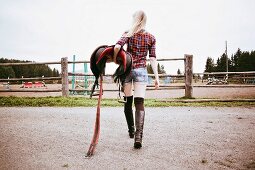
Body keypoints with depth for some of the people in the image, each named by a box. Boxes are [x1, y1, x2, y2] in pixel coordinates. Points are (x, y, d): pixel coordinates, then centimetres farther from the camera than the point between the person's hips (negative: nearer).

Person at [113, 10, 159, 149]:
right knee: (139, 102, -5)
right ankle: (138, 135, -20)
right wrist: (156, 77, 1)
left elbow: (117, 46, -17)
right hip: (141, 70, 0)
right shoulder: (151, 37, 7)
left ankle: (131, 131, 27)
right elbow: (153, 59, 1)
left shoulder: (128, 34, 1)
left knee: (128, 101, 14)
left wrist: (114, 59, 0)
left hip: (127, 69, 0)